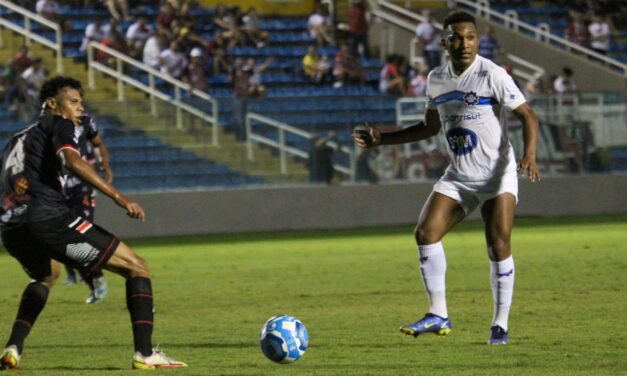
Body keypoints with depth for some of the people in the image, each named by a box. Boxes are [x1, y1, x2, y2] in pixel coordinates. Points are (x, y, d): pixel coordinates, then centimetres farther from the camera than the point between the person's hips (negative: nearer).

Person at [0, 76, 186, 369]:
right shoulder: (58, 124, 8)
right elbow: (71, 160, -12)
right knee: (136, 267, 0)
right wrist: (118, 197, -17)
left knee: (46, 276, 42)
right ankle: (144, 353, -12)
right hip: (48, 218, -8)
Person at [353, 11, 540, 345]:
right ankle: (438, 315, -1)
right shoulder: (436, 79, 7)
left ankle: (500, 324, -3)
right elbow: (431, 127, 21)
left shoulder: (491, 75, -11)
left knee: (498, 244, -14)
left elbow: (527, 115, -10)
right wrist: (382, 139, 16)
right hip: (458, 176, 6)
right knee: (425, 233, -9)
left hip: (497, 173, -5)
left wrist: (530, 154, -27)